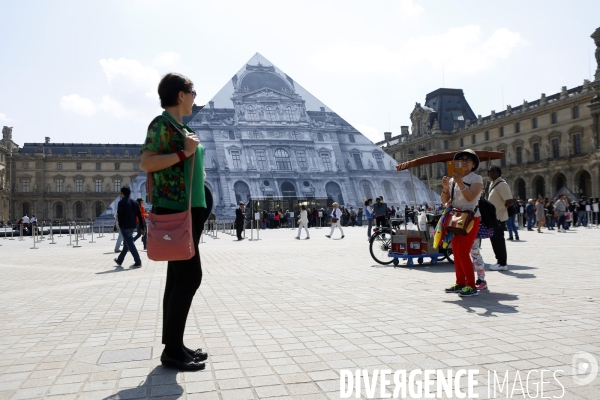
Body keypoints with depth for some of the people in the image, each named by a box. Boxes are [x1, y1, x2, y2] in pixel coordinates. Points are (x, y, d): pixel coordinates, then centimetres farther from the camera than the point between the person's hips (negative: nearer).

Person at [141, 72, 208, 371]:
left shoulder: (182, 127, 20)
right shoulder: (161, 124, -7)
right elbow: (147, 163, -18)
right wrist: (184, 152, -18)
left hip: (189, 209, 9)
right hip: (174, 210, -9)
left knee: (178, 277, 9)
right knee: (190, 275, -10)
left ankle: (174, 345, 17)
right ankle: (172, 350, 0)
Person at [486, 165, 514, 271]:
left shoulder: (502, 184, -16)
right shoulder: (492, 184, 14)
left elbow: (510, 201, -23)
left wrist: (502, 208, -10)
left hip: (499, 217, -10)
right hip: (493, 217, 10)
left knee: (499, 240, -4)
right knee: (494, 239, 14)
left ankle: (502, 263, 3)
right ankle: (499, 261, 23)